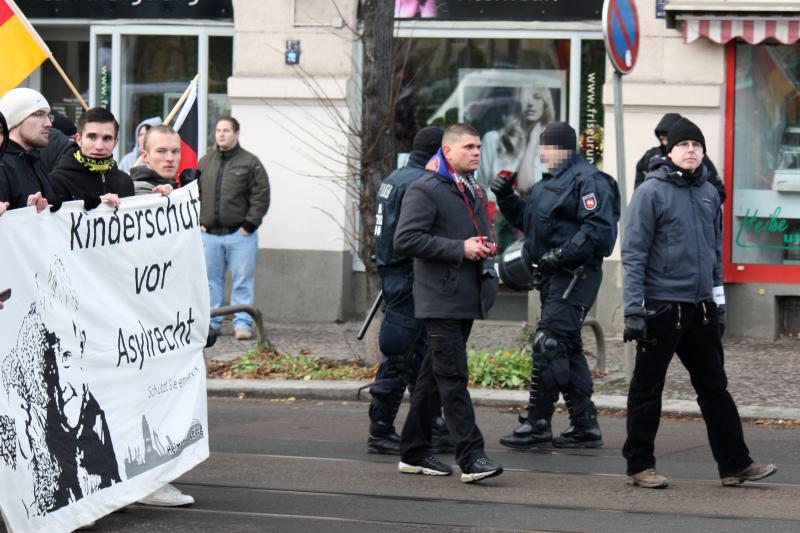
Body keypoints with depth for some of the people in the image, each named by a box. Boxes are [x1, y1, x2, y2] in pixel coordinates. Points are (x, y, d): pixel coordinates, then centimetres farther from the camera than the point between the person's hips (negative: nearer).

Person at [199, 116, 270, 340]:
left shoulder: (250, 162, 0)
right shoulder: (205, 162, 13)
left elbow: (261, 196, -5)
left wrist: (249, 224, -10)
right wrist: (198, 222, 6)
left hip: (240, 234, -4)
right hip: (209, 234, 4)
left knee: (242, 280, -4)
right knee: (211, 280, 7)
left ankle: (242, 323, 0)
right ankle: (212, 322, 14)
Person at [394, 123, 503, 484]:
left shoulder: (474, 191, 19)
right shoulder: (424, 191, -9)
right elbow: (405, 240, -19)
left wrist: (484, 247, 9)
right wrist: (460, 249, -19)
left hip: (467, 299, 9)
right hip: (440, 300, -9)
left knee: (434, 376, 13)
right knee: (453, 377, -12)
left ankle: (414, 453, 19)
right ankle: (471, 457, -16)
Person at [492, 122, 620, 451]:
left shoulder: (586, 180, -12)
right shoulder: (550, 182, 19)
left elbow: (599, 229, -22)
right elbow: (527, 219, 28)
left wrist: (561, 254, -25)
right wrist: (506, 198, 12)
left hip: (576, 274, -11)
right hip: (554, 276, 11)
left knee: (548, 345, -13)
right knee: (567, 349, 12)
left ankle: (537, 425, -11)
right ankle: (585, 426, 17)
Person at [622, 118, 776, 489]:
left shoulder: (709, 194, 12)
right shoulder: (652, 192, -8)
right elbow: (634, 254, -10)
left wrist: (719, 303, 18)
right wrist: (634, 310, -14)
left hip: (701, 306, 6)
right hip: (661, 306, -6)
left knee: (714, 387, 9)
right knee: (648, 387, 3)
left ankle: (735, 465, 13)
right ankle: (639, 467, 12)